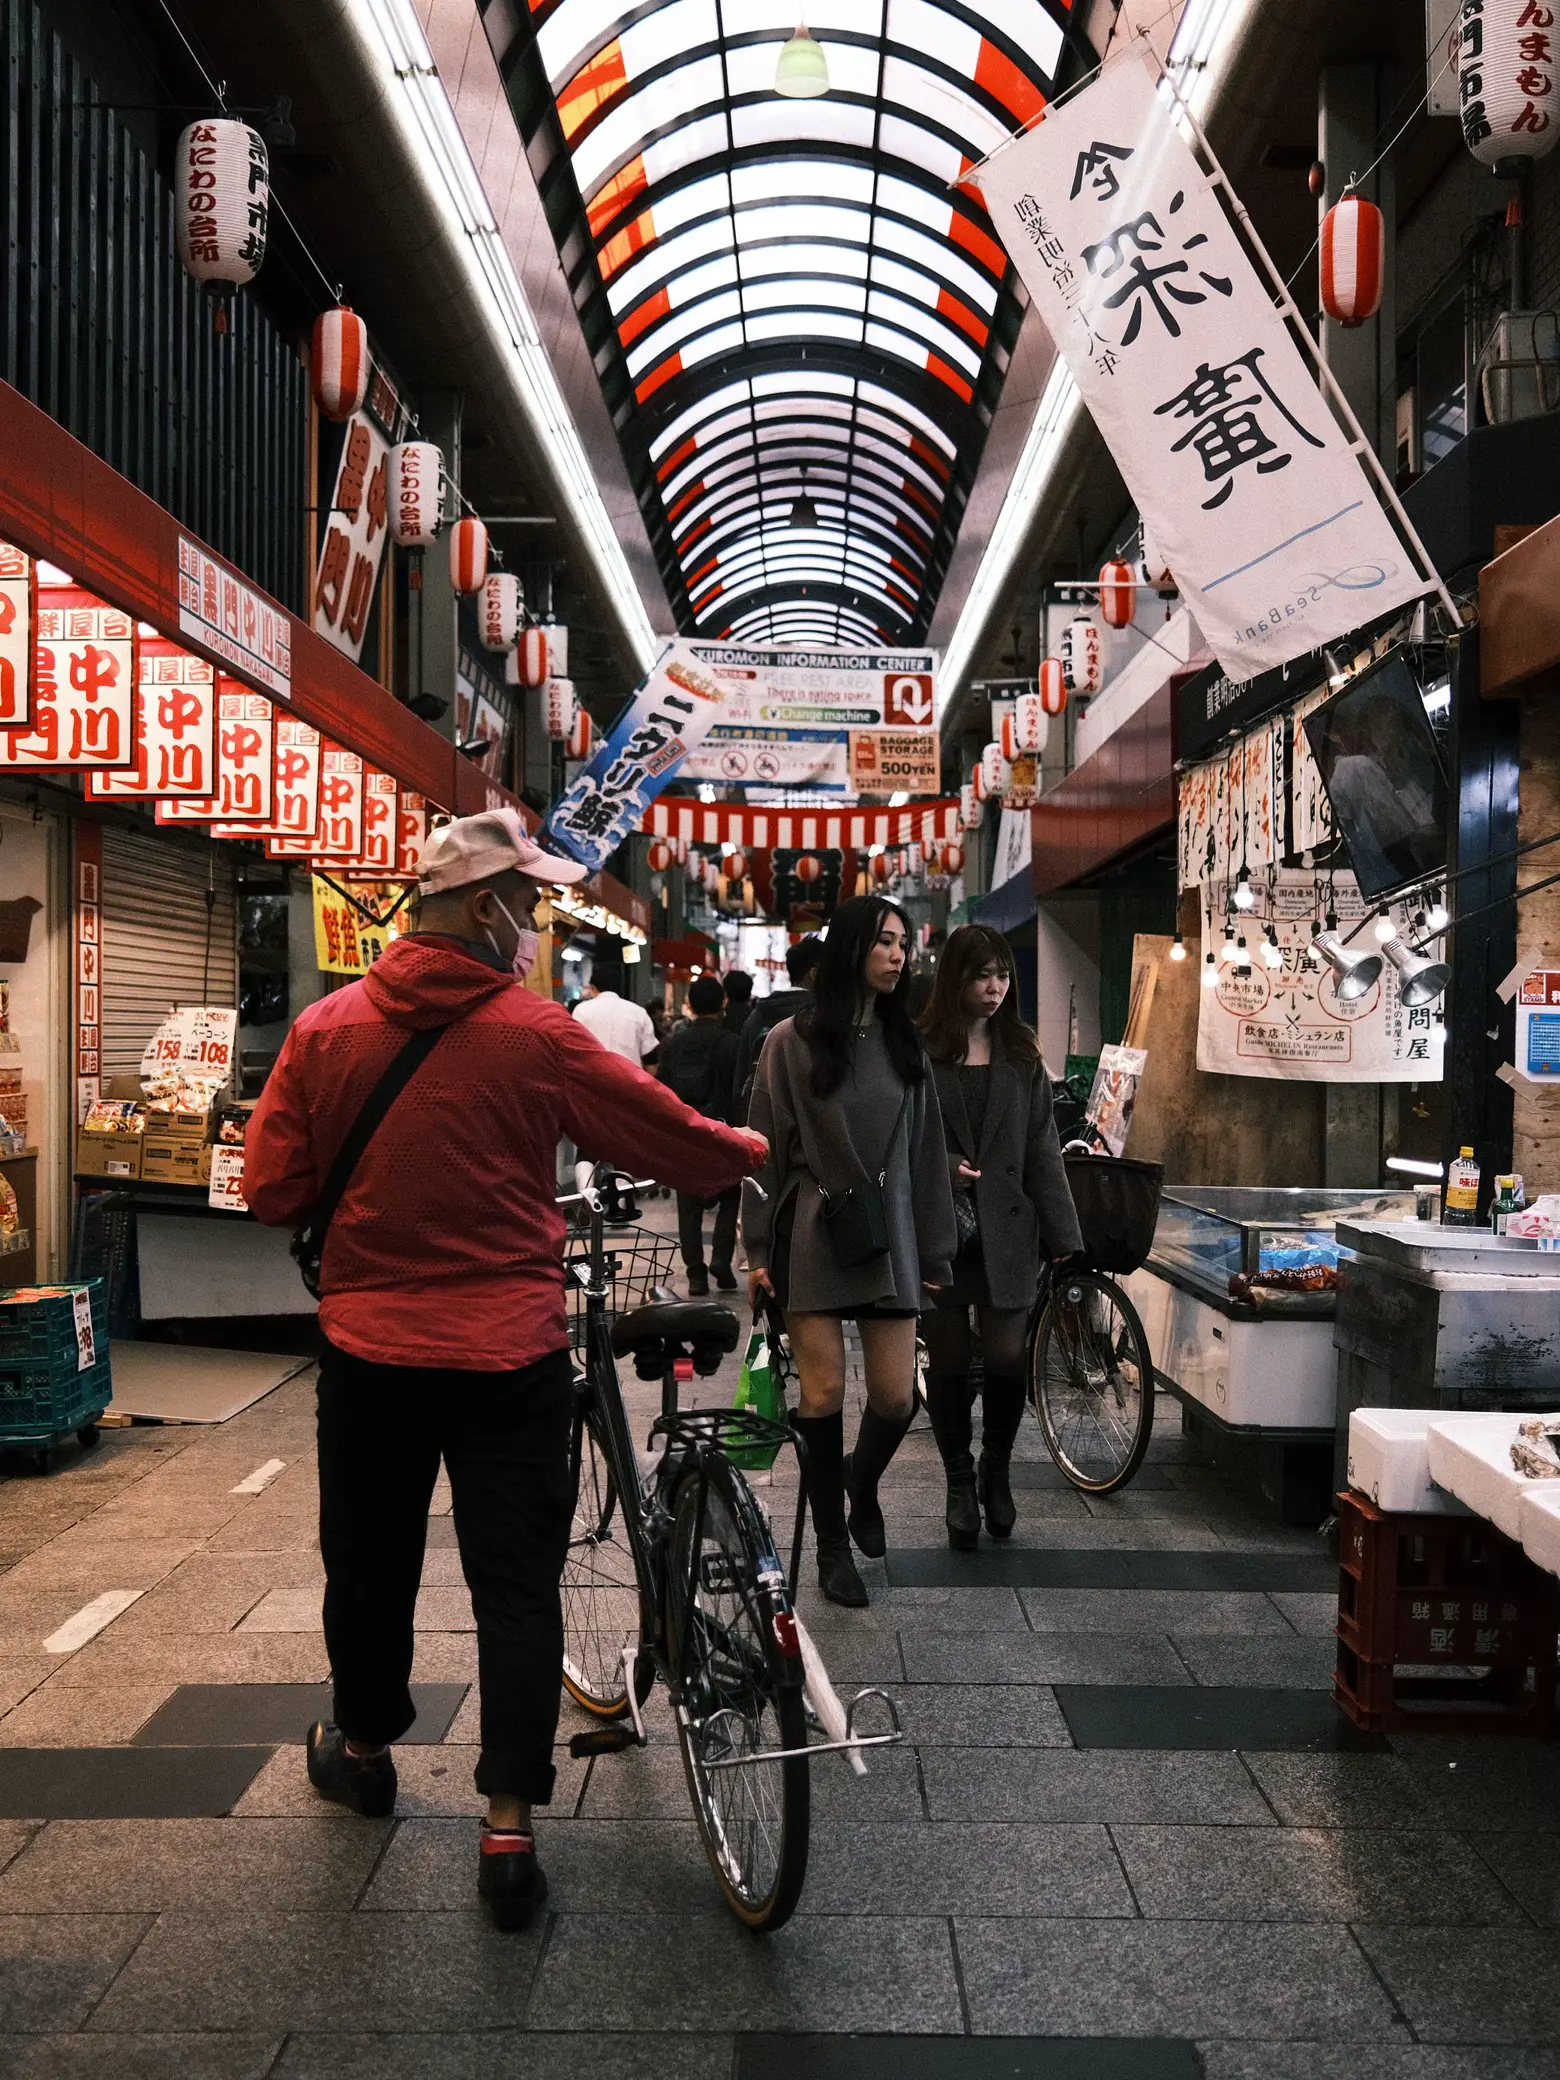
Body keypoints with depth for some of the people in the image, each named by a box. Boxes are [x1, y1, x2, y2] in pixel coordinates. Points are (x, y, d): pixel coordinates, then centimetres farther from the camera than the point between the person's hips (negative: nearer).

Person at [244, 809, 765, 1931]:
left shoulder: (327, 1025, -5)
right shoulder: (537, 1034, -14)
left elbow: (273, 1189, -1)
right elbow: (675, 1137, -6)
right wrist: (755, 1154, 14)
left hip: (368, 1345, 4)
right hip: (507, 1354, -3)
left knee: (371, 1556, 22)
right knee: (517, 1580, 8)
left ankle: (363, 1745, 44)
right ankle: (509, 1826, 11)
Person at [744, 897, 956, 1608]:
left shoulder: (905, 1045, 7)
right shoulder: (792, 1042, -2)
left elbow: (925, 1154, 8)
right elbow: (766, 1150, -1)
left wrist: (934, 1255, 7)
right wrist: (758, 1250, -4)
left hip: (887, 1236, 3)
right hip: (812, 1236, -3)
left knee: (896, 1396, 1)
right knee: (824, 1393, 0)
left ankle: (862, 1479, 35)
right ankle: (832, 1545, 18)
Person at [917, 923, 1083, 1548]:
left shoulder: (1022, 1057, 8)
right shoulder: (920, 1051, -1)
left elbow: (1042, 1151, 6)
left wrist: (1065, 1237, 1)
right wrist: (942, 1169, -18)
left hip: (1005, 1229, 2)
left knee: (1007, 1359, -2)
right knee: (948, 1363, 6)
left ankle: (996, 1468, 24)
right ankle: (961, 1484, 25)